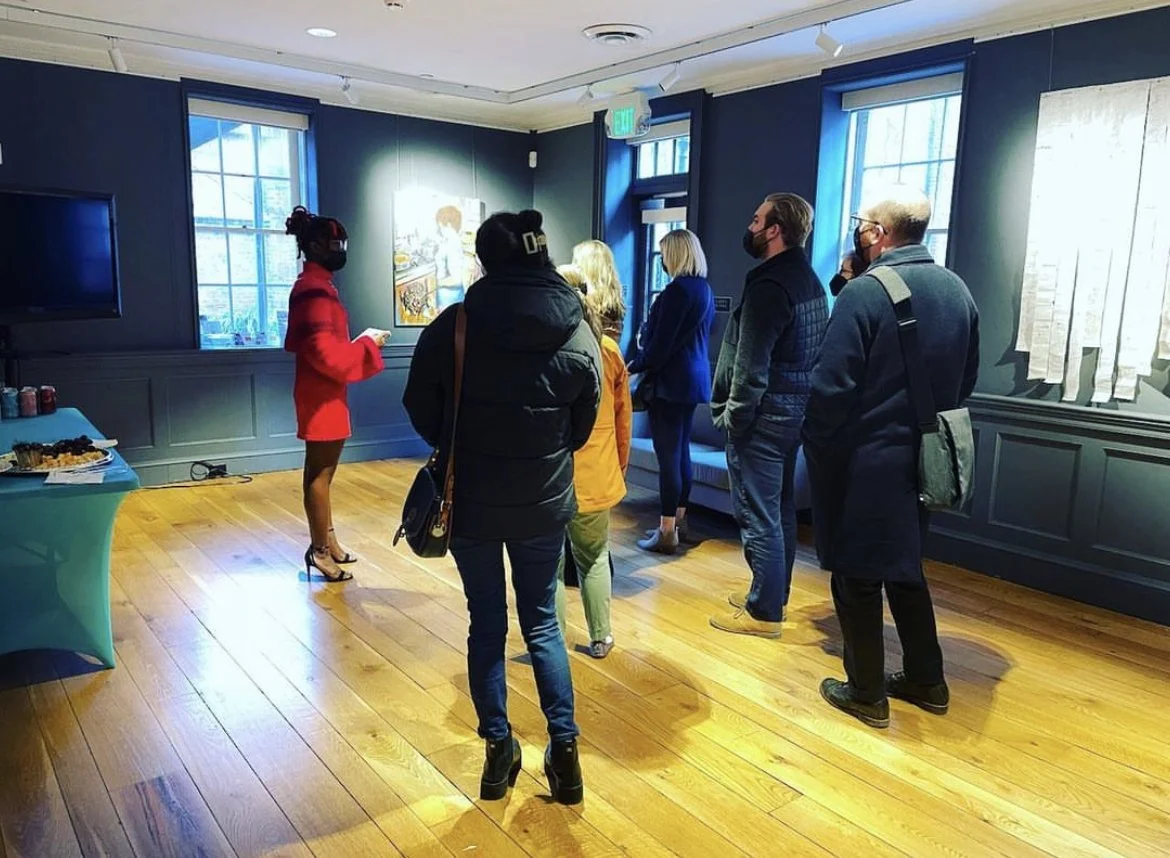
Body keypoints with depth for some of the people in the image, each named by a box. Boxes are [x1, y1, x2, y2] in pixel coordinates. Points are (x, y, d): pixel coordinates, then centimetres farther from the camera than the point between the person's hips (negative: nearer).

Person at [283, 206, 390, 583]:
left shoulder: (315, 285, 14)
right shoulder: (314, 289, -18)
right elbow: (326, 353, -24)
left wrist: (361, 343, 9)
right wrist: (367, 343, -14)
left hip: (325, 394, 10)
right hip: (321, 396, -10)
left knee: (322, 471, 16)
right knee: (320, 472, -1)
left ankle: (327, 541, 27)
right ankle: (320, 548, 10)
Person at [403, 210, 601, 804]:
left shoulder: (454, 325, -13)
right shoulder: (579, 336, -6)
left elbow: (421, 411, -3)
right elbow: (581, 428, 3)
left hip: (471, 503, -1)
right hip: (545, 505, 2)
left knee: (486, 624, 15)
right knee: (542, 623, 17)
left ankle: (499, 749, 26)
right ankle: (564, 747, 19)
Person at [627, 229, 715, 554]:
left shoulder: (677, 289, -17)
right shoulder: (705, 289, 12)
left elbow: (660, 343, -19)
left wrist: (635, 365, -3)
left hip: (671, 380, -10)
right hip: (693, 378, 10)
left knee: (668, 456, -4)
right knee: (681, 452, 16)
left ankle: (667, 532, 2)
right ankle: (678, 521, 25)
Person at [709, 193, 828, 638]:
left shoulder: (769, 285, -18)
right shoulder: (811, 281, 12)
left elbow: (751, 365, -21)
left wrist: (734, 417, -12)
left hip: (764, 413, -10)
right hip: (795, 407, 10)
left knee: (758, 514, -1)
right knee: (780, 509, 17)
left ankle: (763, 612, 9)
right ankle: (774, 594, 30)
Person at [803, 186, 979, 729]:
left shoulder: (864, 292, -17)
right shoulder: (957, 291, 4)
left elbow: (832, 385, -19)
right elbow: (966, 379, 12)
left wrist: (815, 447, -5)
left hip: (864, 464, -7)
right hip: (922, 460, 7)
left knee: (857, 577, 7)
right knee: (904, 568, 22)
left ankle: (867, 694, 20)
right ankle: (926, 681, 33)